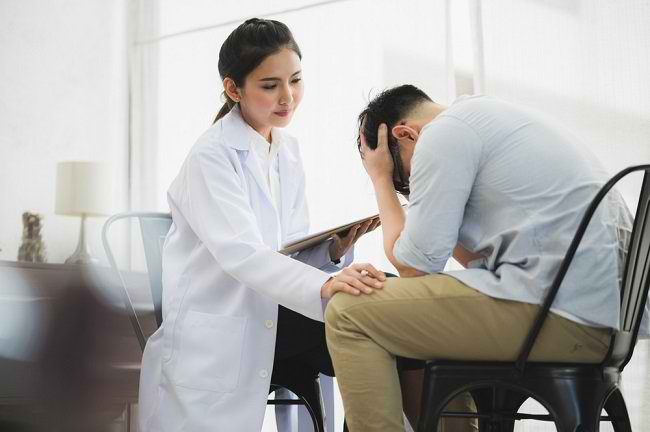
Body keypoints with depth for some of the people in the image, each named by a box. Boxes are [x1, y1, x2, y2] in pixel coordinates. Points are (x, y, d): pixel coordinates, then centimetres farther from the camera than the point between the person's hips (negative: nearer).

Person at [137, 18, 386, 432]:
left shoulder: (289, 151, 10)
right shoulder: (212, 156, -13)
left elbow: (291, 247, 8)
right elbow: (241, 253, -27)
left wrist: (334, 250, -14)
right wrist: (322, 286, -41)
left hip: (270, 313, 6)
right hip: (216, 328, -6)